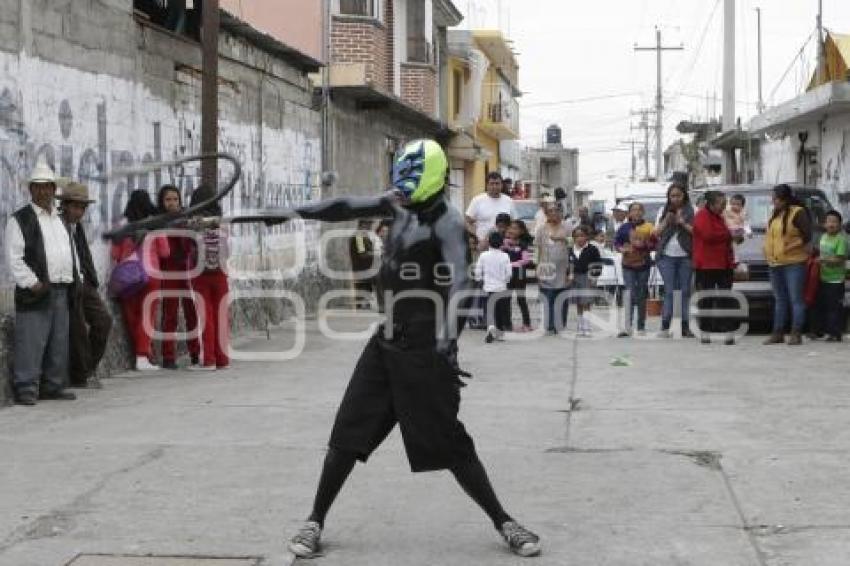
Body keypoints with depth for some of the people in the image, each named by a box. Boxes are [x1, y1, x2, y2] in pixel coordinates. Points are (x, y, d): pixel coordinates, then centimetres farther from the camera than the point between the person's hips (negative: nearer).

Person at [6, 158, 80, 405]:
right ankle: (26, 389, -6)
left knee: (59, 343, 10)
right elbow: (14, 258, -8)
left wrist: (75, 279, 13)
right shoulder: (19, 220, -1)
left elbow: (72, 252, 26)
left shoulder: (61, 221, 21)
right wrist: (32, 283, -16)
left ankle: (54, 386, 18)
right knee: (31, 342, -10)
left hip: (62, 291, 7)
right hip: (36, 292, -7)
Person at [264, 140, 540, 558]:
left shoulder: (447, 222, -12)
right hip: (388, 340, 7)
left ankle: (503, 523, 8)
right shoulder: (400, 206, 10)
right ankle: (315, 521, 15)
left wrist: (448, 343, -38)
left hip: (424, 347, -7)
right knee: (348, 433, 5)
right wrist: (289, 214, 13)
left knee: (448, 442, -6)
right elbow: (346, 209, 17)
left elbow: (458, 284, -25)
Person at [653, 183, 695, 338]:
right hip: (667, 256, 1)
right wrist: (666, 221, -4)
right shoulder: (663, 210, 13)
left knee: (685, 291, 2)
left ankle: (685, 327, 5)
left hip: (685, 257, -1)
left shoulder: (691, 211, 4)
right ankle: (665, 326, -8)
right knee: (669, 291, -6)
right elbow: (657, 233, 11)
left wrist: (683, 223, -12)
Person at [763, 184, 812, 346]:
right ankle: (778, 333, 16)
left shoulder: (798, 212, -8)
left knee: (796, 299, -5)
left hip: (794, 262, -8)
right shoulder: (775, 214, 16)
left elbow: (807, 235, -11)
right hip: (775, 263, 8)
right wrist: (768, 251, 9)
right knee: (779, 300, 12)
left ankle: (796, 334, -4)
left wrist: (791, 245, -15)